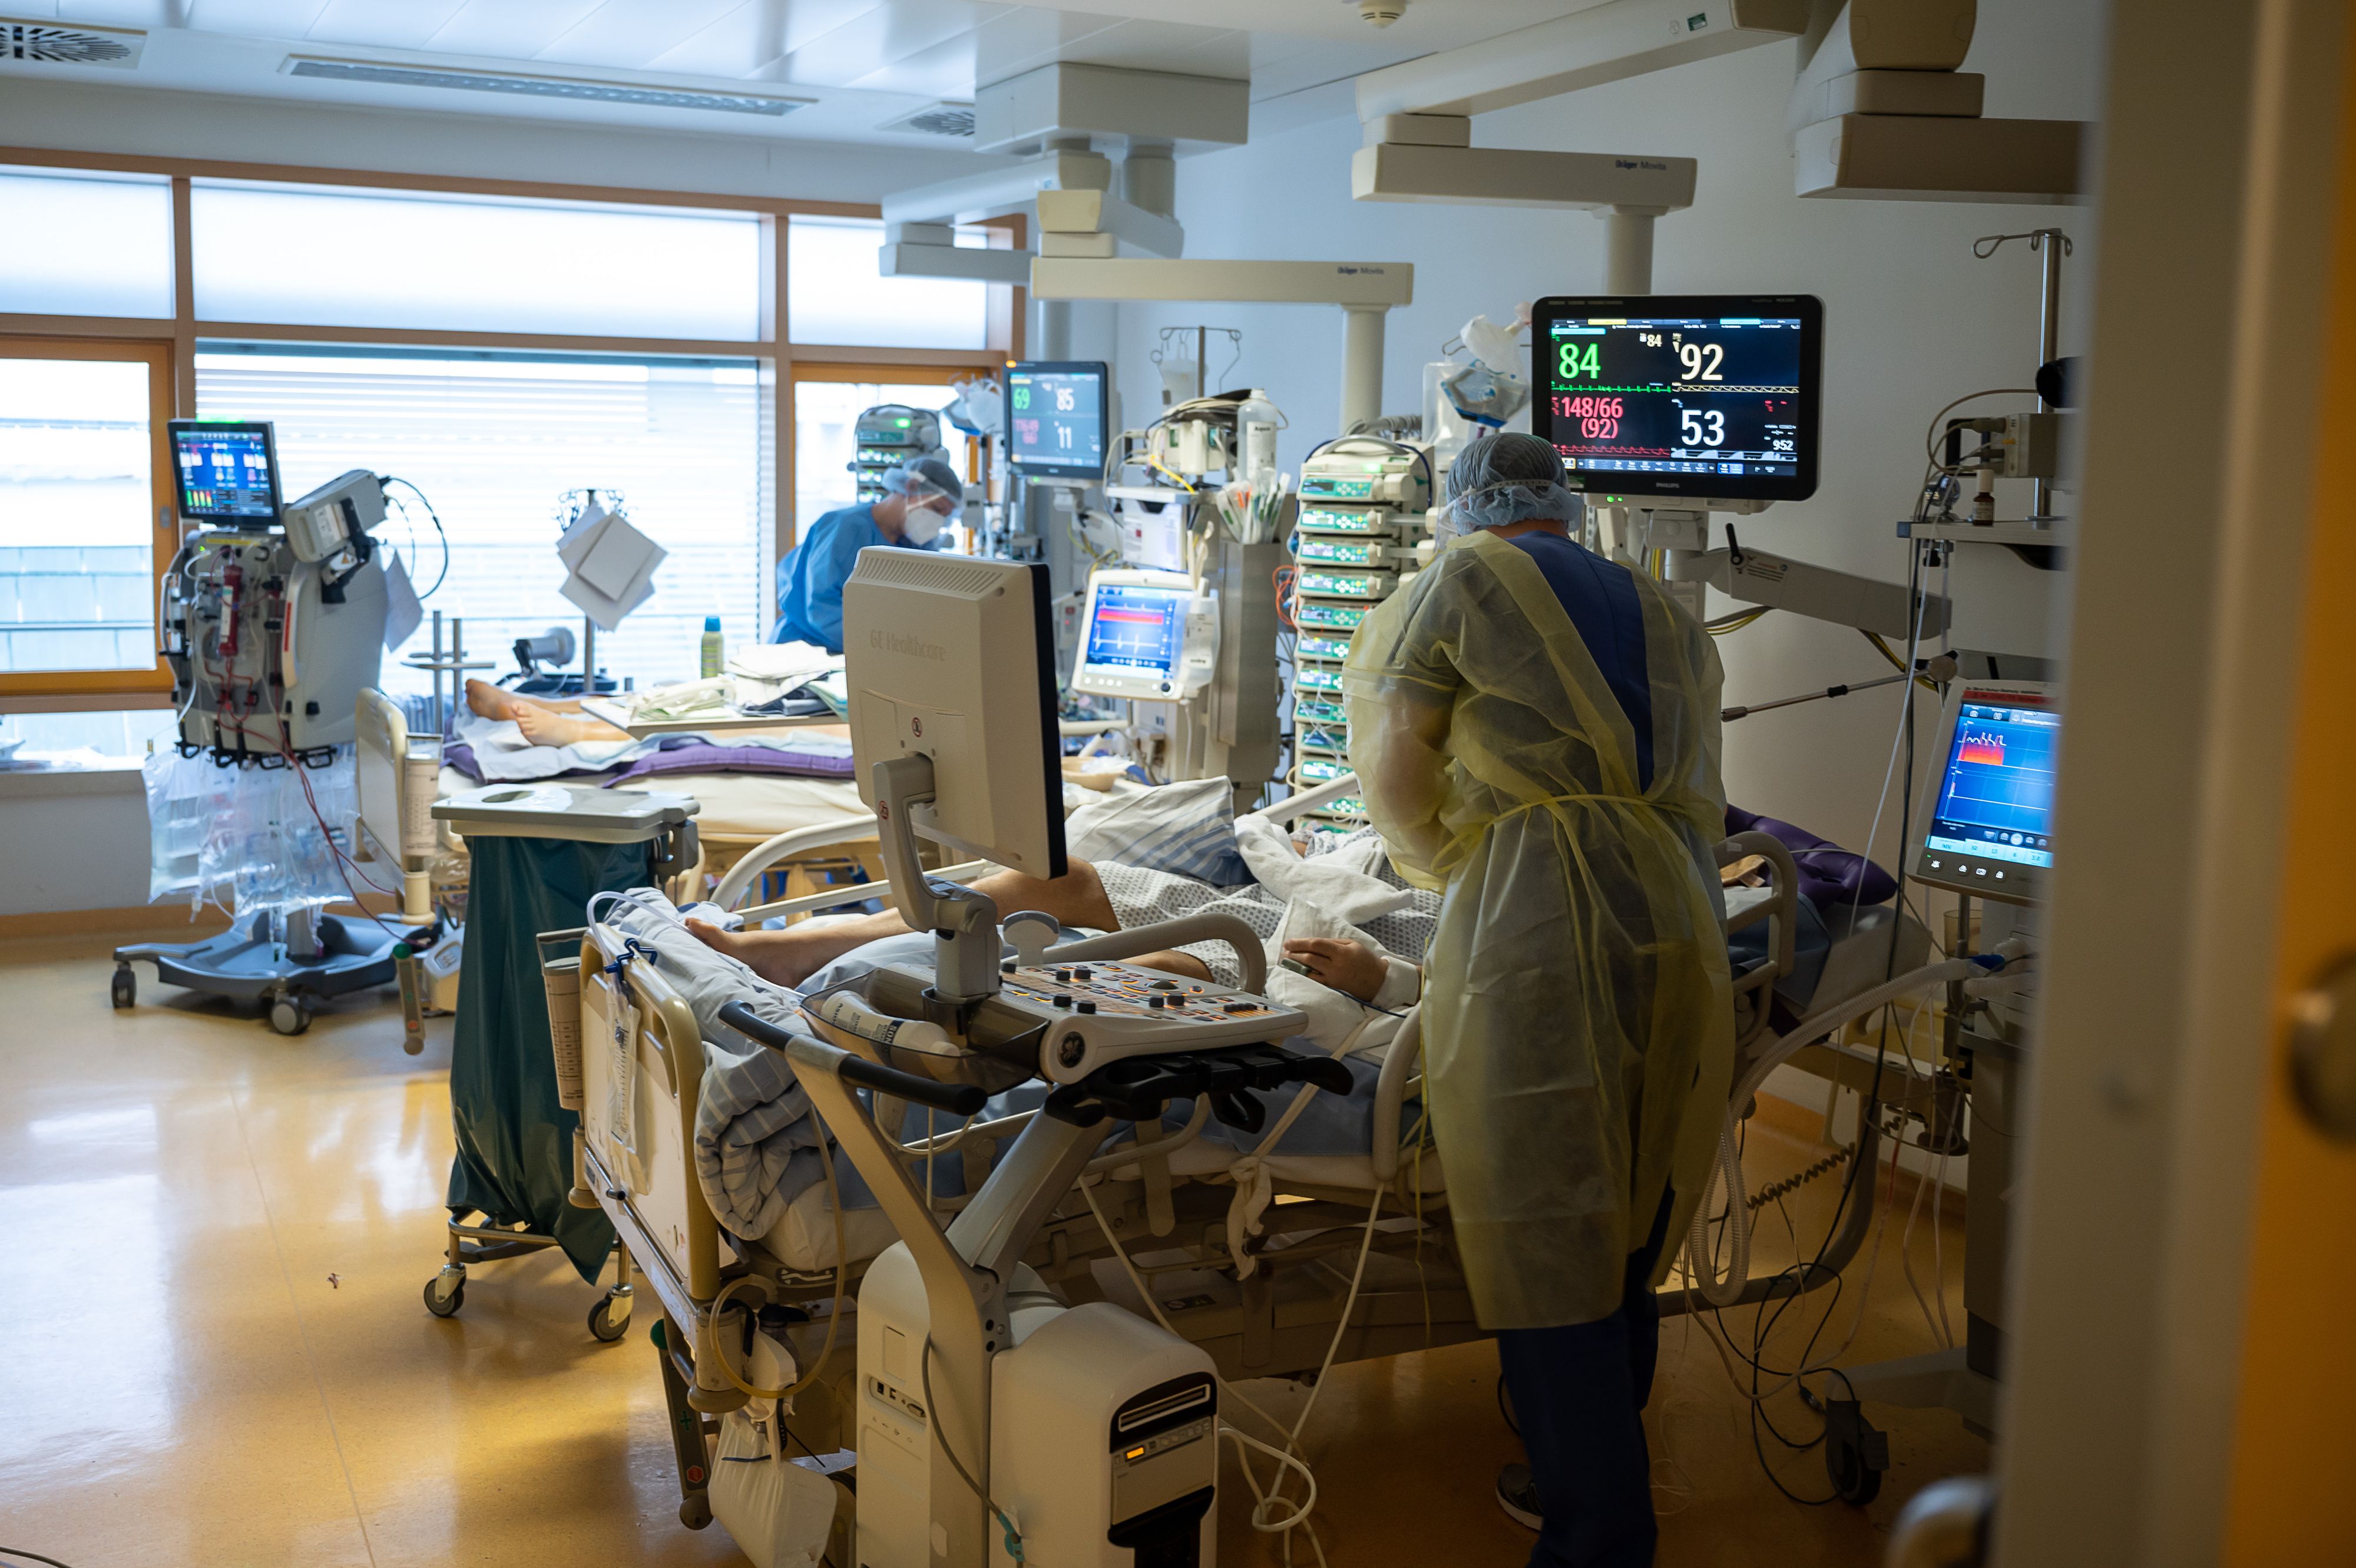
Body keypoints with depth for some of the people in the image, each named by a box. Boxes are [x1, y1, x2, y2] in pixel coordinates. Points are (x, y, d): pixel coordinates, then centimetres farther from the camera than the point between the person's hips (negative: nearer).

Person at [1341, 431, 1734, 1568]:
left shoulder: (1465, 582, 5)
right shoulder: (1666, 617, 22)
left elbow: (1392, 771, 6)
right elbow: (1700, 800, 21)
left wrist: (1441, 865, 25)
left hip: (1538, 931, -7)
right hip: (1679, 920, 7)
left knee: (1548, 1252, 0)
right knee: (1628, 1235, 19)